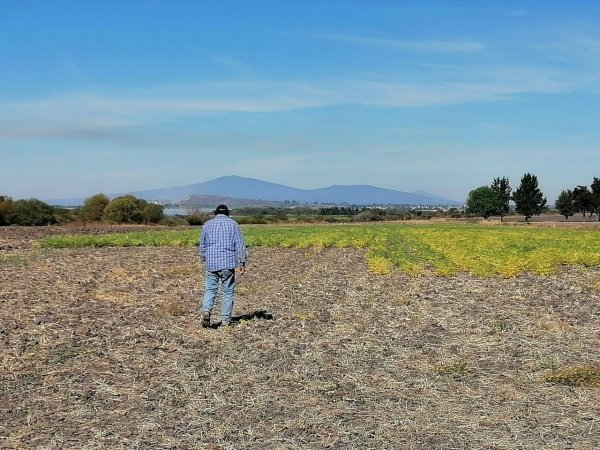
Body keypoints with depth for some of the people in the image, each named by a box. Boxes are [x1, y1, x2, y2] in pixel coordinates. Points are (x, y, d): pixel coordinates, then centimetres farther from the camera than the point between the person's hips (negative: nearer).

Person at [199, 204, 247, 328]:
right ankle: (226, 320, 8)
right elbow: (240, 245, -3)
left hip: (211, 264, 1)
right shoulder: (233, 224, 3)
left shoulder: (207, 225, 8)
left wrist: (205, 260, 27)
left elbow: (202, 246, 13)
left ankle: (206, 311, -15)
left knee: (210, 289, 9)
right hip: (228, 263, -1)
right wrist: (242, 263, 0)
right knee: (228, 292, 7)